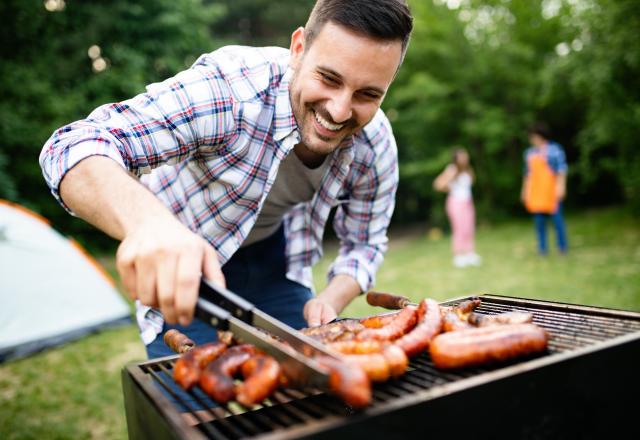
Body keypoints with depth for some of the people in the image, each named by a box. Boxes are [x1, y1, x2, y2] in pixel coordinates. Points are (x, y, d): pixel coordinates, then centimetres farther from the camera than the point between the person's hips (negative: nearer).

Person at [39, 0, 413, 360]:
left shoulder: (377, 147, -19)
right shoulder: (228, 88, -36)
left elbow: (365, 243, -3)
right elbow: (74, 146, -41)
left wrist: (330, 303, -23)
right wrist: (147, 221, -62)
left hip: (273, 262, 4)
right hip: (180, 266, -3)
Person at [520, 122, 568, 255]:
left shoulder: (555, 149, 0)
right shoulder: (529, 152, 16)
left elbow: (562, 169, -4)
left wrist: (561, 186, -12)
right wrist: (524, 190, 18)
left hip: (551, 191, -5)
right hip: (536, 192, 5)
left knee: (556, 217, -6)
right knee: (539, 220, 2)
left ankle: (563, 247, 4)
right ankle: (542, 249, 8)